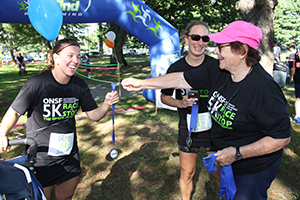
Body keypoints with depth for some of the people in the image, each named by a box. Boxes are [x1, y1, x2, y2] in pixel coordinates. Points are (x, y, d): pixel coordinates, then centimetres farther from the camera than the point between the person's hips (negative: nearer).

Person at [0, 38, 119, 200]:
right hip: (39, 157, -4)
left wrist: (107, 103, -21)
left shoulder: (80, 85, -5)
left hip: (69, 155, 4)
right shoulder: (36, 83, -19)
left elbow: (94, 115, -3)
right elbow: (15, 112, -7)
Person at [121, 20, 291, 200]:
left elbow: (283, 137, -25)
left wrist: (237, 153, -27)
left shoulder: (264, 89, -32)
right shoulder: (217, 69, -12)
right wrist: (141, 83, -8)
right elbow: (181, 79, -7)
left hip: (254, 168, -6)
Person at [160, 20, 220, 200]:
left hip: (214, 128, 0)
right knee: (187, 174, 14)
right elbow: (164, 97, 6)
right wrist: (180, 103, -13)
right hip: (188, 129, 1)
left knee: (221, 174, 11)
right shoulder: (176, 68, -5)